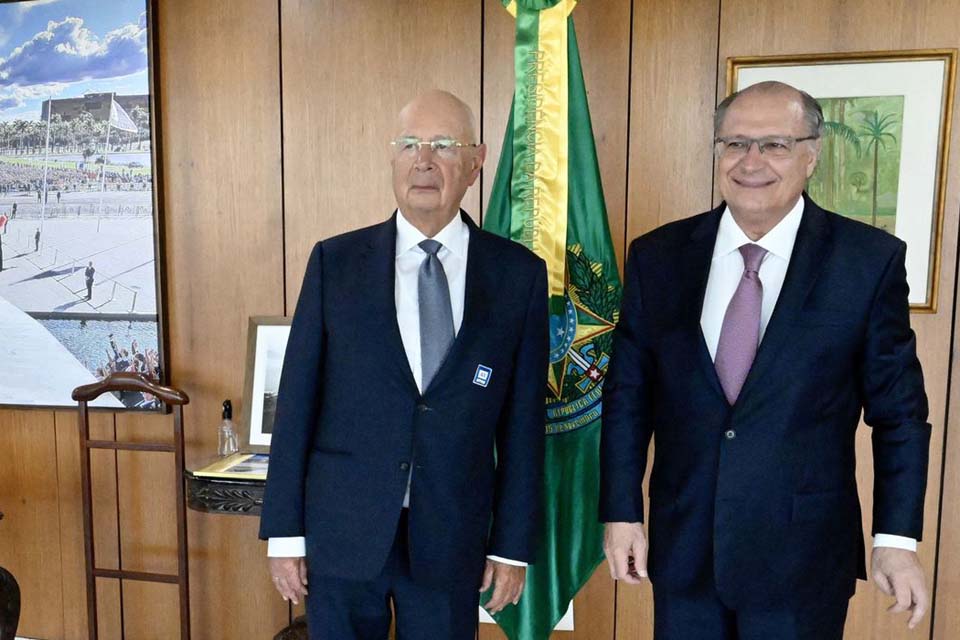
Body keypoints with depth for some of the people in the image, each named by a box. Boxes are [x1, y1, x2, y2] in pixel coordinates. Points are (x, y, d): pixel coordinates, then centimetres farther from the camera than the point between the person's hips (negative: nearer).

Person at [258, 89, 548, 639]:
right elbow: (298, 401, -2)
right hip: (342, 531, 0)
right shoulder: (336, 261, -3)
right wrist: (285, 531, -1)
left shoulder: (519, 274, -3)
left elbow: (523, 418, -1)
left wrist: (514, 544, 1)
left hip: (452, 538, 0)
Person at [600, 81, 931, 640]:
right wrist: (621, 512, 1)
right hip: (682, 548, 2)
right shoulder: (657, 257, -2)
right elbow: (628, 395, 1)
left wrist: (897, 539, -4)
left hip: (804, 554, -1)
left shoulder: (871, 260, -7)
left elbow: (899, 411, -2)